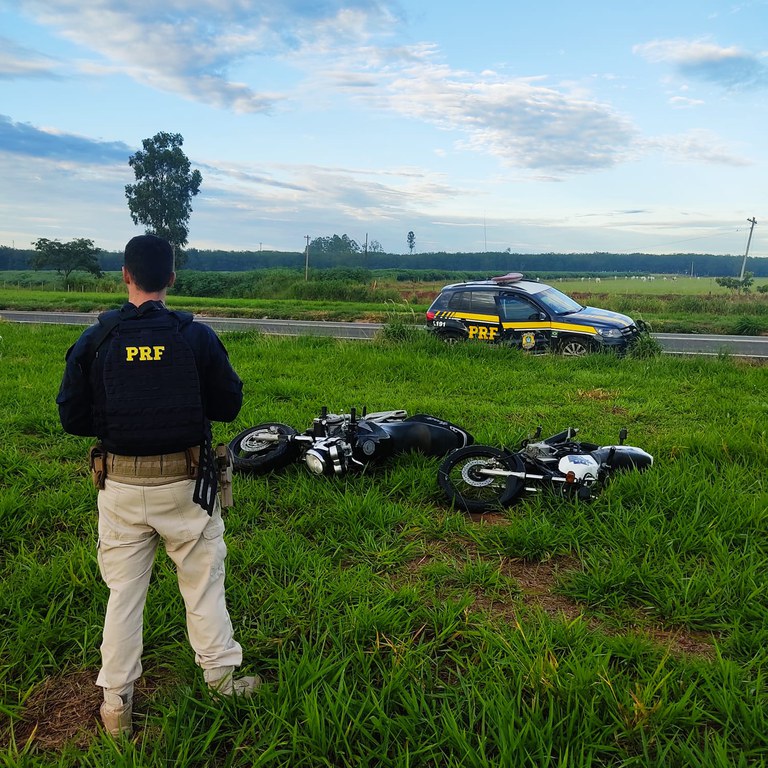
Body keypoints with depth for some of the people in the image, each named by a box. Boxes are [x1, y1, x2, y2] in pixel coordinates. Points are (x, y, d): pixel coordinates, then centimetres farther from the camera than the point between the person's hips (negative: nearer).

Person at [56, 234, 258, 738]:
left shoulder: (94, 341, -5)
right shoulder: (197, 336, -8)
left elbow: (73, 418, -2)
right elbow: (228, 406, -2)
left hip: (120, 485, 2)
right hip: (186, 484, -1)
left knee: (124, 592, 15)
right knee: (203, 582, 15)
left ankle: (116, 705, 26)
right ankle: (221, 678, 28)